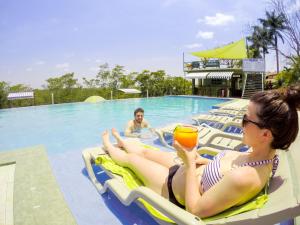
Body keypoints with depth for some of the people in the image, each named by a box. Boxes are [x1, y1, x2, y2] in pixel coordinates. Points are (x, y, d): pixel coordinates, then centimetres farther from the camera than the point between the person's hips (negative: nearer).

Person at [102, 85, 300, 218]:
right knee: (146, 151, 27)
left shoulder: (244, 177, -41)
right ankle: (121, 142, 60)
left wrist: (190, 164, -27)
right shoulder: (264, 154, -14)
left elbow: (195, 210, -31)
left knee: (131, 158, 16)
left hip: (173, 186, -6)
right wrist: (201, 160, -4)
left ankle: (109, 146, 50)